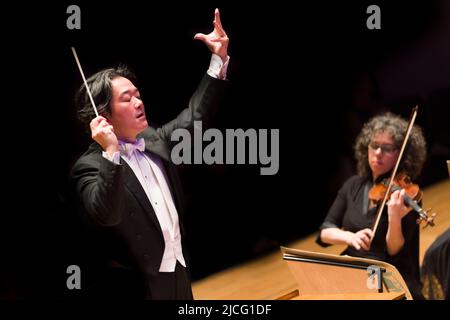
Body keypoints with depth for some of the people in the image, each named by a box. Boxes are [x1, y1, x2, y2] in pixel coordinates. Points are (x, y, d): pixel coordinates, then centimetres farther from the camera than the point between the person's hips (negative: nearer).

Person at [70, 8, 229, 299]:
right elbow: (106, 215, -31)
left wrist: (219, 59, 11)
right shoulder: (90, 166, -15)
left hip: (178, 275, 7)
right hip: (135, 288, -7)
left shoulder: (153, 141, 7)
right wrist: (111, 153, -36)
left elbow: (195, 116, 18)